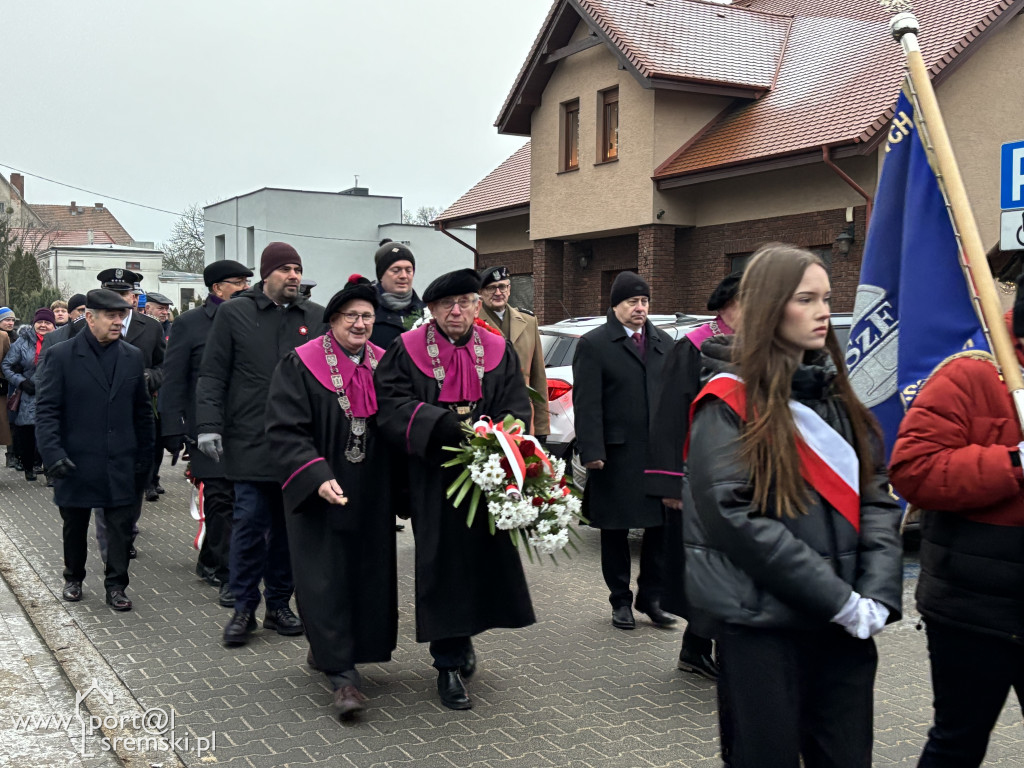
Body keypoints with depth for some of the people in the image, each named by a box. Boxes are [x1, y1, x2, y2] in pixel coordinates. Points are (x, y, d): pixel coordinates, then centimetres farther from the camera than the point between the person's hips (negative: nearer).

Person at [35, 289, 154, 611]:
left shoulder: (133, 357, 5)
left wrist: (144, 454, 9)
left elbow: (143, 411, 11)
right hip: (76, 461, -2)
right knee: (74, 526, 13)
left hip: (120, 463, 2)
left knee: (121, 525, 1)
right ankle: (73, 579, 32)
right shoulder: (62, 356, -5)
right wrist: (53, 452, -16)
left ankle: (116, 585, 13)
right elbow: (47, 410, -7)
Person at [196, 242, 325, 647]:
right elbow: (212, 375, 2)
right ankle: (244, 609, 11)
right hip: (250, 442, -2)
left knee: (289, 525, 9)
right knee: (250, 524, -1)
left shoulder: (315, 317, 9)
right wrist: (209, 425, -7)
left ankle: (278, 604, 21)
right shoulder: (234, 313, 3)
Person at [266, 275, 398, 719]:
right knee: (326, 579, -5)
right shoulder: (301, 365, -8)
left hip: (371, 498, 5)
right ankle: (342, 675, 1)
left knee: (368, 576, 10)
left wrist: (400, 490, 3)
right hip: (318, 495, -5)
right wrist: (317, 478, -25)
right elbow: (284, 430, -13)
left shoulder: (383, 365, 7)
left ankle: (324, 649, 30)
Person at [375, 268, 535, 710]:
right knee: (443, 563, -1)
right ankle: (449, 665, 9)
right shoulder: (408, 351, -1)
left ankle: (463, 636, 35)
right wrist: (447, 428, -22)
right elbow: (392, 402, -10)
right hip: (434, 478, -3)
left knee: (484, 555, 10)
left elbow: (517, 407, 3)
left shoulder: (499, 352, 7)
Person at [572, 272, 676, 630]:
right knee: (615, 530, 7)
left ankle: (652, 597, 21)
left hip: (661, 452, 4)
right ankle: (621, 601, 21)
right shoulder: (594, 344, -3)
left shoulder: (664, 342, 13)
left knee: (662, 526, 6)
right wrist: (592, 451, -16)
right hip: (616, 455, -4)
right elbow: (586, 403, -9)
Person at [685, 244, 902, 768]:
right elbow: (734, 517, -18)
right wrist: (838, 599, -17)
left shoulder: (835, 396, 12)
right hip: (762, 625, -6)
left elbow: (877, 498, 7)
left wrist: (878, 594, -8)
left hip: (846, 625, 6)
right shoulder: (729, 403, -8)